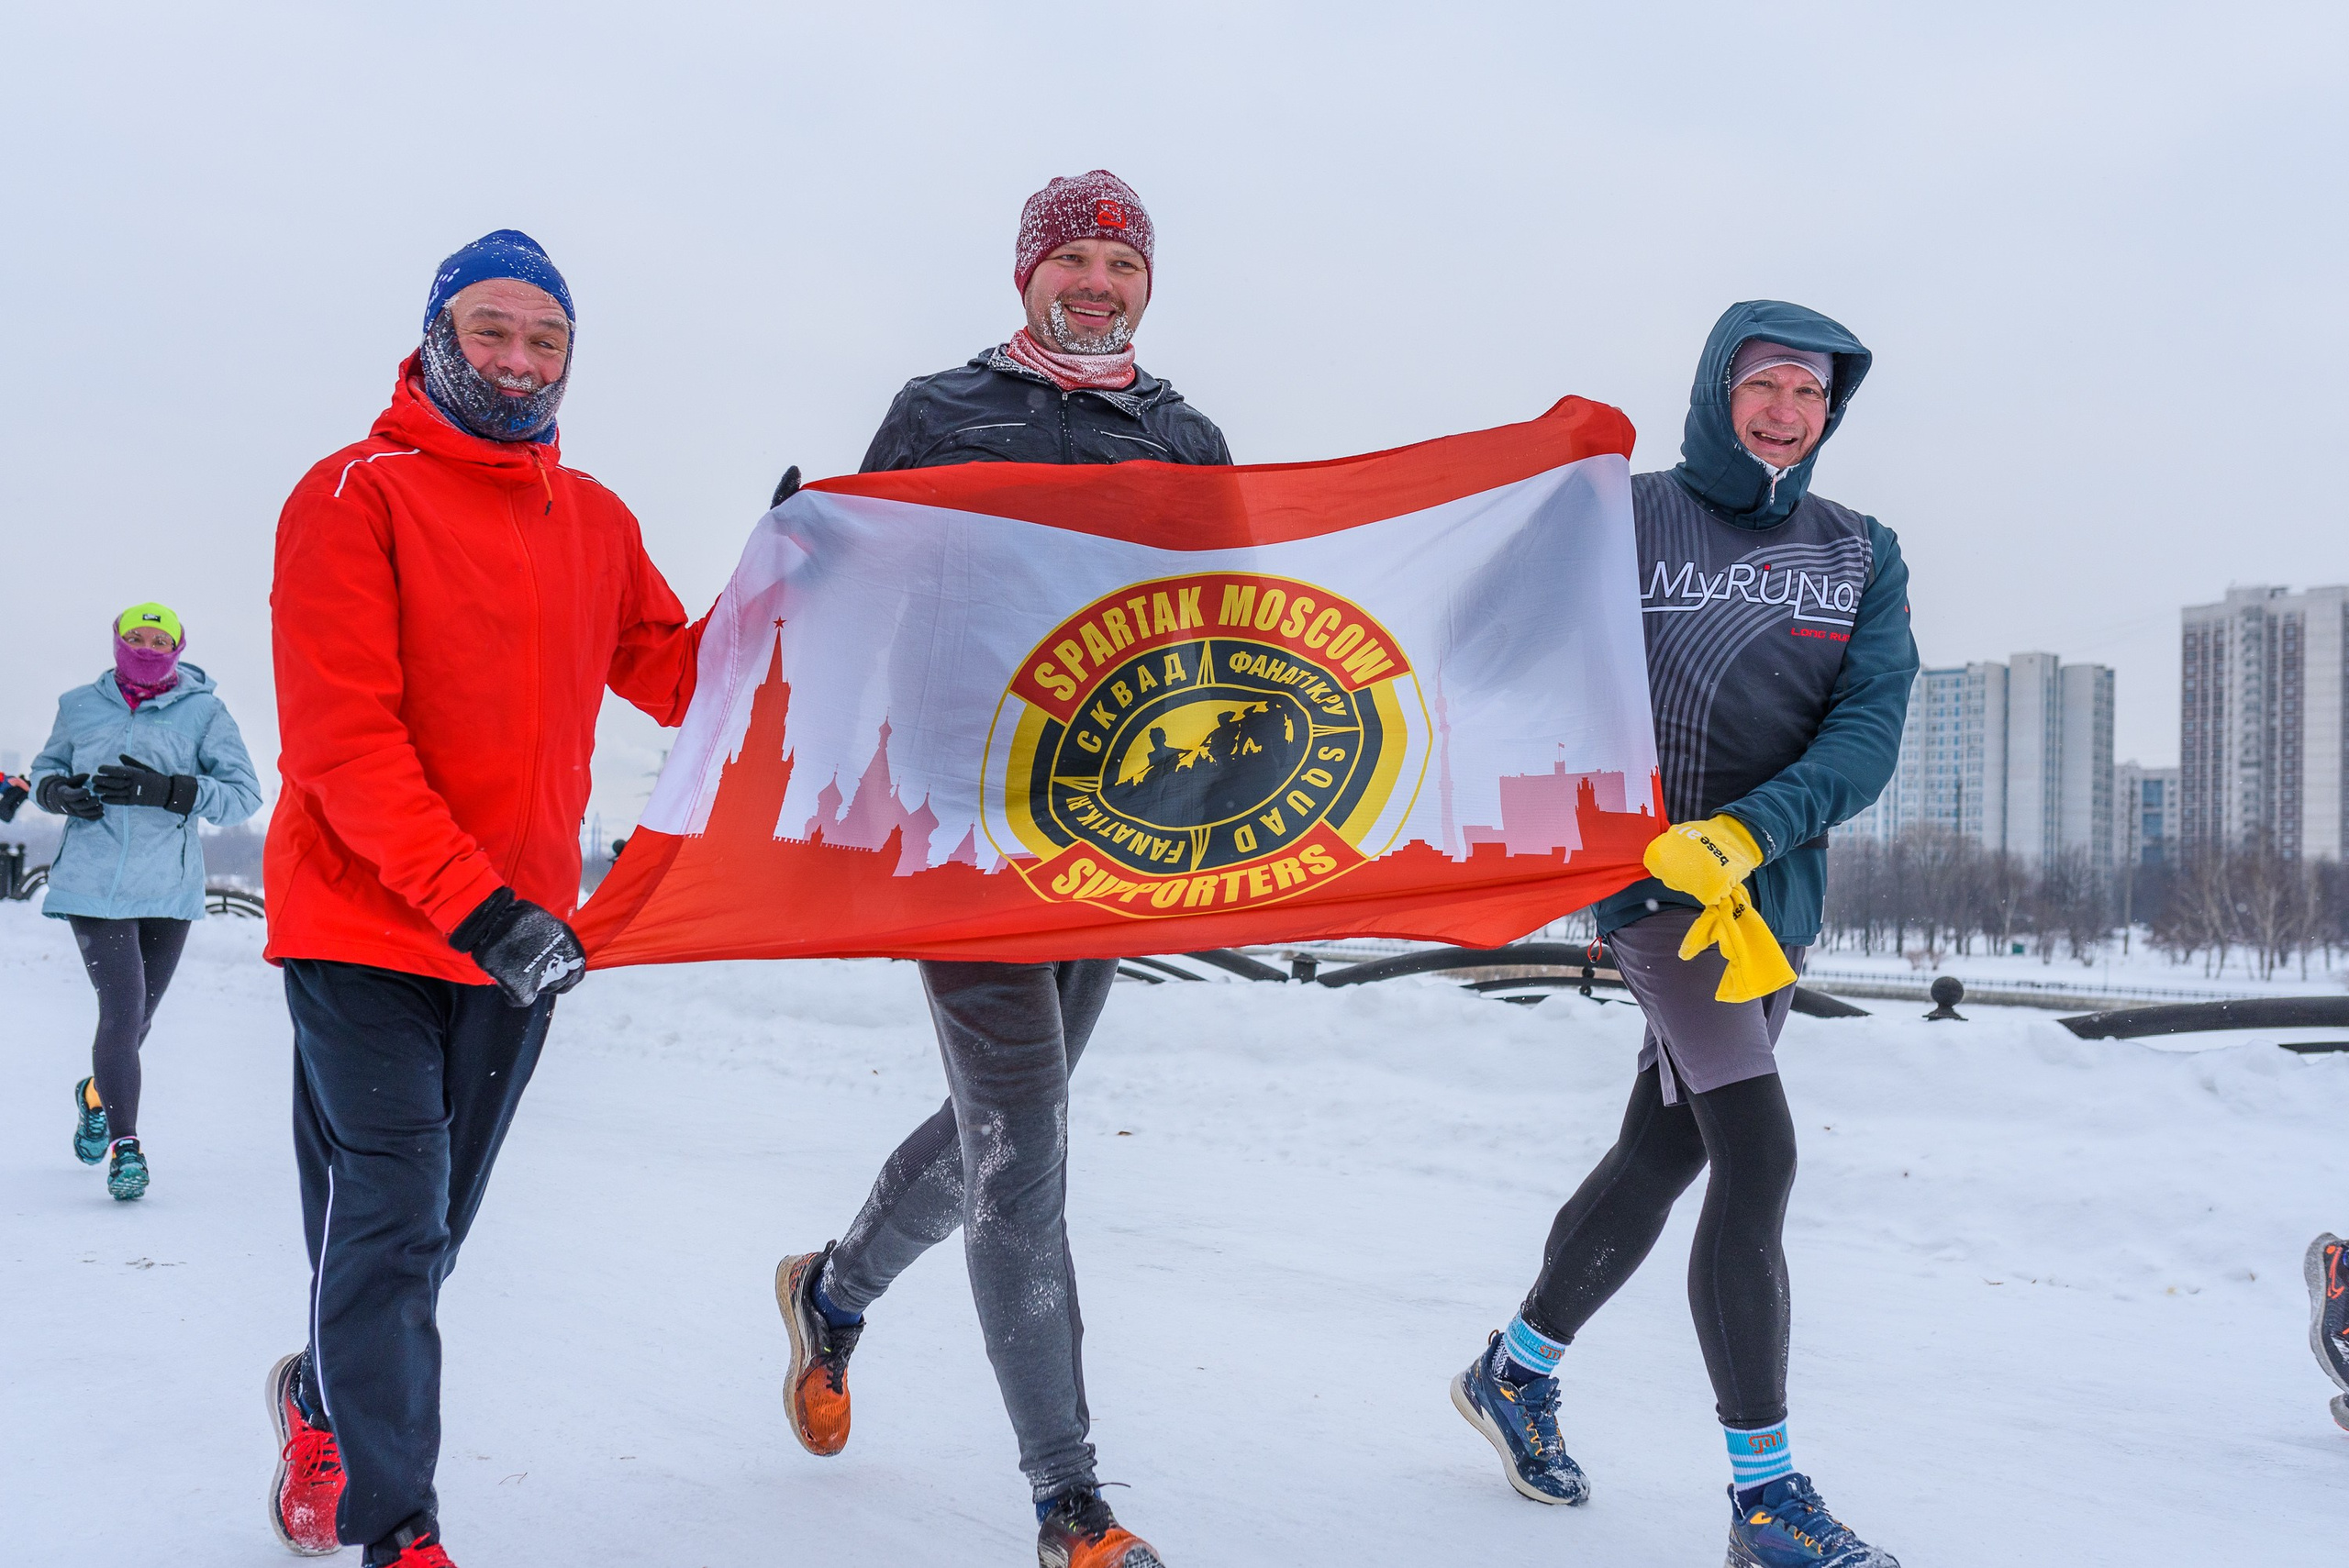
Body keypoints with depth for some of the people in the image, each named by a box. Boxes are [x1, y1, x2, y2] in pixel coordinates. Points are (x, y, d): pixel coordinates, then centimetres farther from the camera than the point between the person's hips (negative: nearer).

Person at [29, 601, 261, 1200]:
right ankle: (125, 1145, 1)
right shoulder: (81, 707, 6)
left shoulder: (203, 711, -1)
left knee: (136, 1018, 13)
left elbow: (244, 794, -6)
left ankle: (97, 1094, 45)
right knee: (122, 1012, -12)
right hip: (94, 886, -1)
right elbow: (44, 769, 20)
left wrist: (168, 790, -20)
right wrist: (58, 792, -5)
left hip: (168, 889, 1)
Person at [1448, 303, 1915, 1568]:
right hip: (1654, 882, -6)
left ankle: (1513, 1372, 36)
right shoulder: (1625, 522, -2)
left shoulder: (1862, 554, 7)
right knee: (1760, 1158, -16)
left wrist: (1746, 832, -22)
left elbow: (1870, 727, -5)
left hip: (1779, 897, 6)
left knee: (1662, 1157, 14)